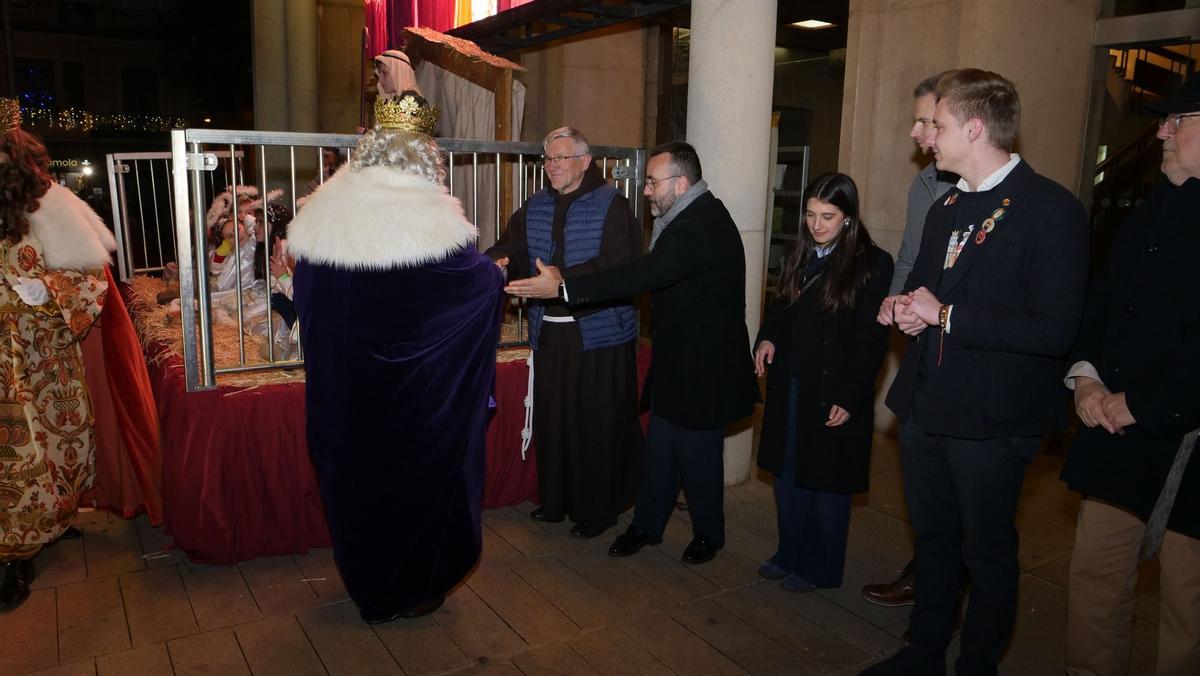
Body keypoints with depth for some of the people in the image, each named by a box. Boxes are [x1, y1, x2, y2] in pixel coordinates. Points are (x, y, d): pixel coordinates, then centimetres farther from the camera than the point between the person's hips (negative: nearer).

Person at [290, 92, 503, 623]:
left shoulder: (320, 214, 1)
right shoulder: (430, 216, -15)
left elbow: (305, 300, 8)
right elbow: (481, 278, -6)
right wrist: (497, 272, 15)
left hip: (344, 386, 5)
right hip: (416, 385, -5)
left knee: (357, 470, 19)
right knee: (420, 473, 12)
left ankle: (368, 588, 35)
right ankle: (415, 589, 27)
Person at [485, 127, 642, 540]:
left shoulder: (611, 205, -7)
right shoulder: (535, 208, 11)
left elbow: (617, 267, -19)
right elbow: (509, 247, 6)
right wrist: (498, 262, -18)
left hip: (599, 334, -5)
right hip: (548, 332, 6)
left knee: (596, 424, 3)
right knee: (551, 419, 13)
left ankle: (599, 509, 19)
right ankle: (556, 501, 30)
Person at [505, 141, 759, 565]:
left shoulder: (697, 228, -25)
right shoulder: (700, 215, 9)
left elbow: (642, 275, -34)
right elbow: (651, 274, 8)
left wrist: (562, 288, -35)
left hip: (700, 369, -9)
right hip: (678, 361, 9)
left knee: (697, 457, 9)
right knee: (659, 451, 17)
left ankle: (709, 533, 31)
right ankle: (647, 525, 33)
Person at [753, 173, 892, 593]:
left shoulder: (872, 264, -11)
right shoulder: (800, 258, 8)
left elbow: (871, 341, -12)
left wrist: (849, 398, -16)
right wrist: (767, 339, -4)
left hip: (835, 395, -6)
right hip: (789, 388, 6)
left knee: (825, 483, 8)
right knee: (787, 476, 14)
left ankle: (820, 568, 25)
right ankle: (790, 554, 32)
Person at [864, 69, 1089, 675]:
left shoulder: (1053, 210, -14)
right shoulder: (945, 208, 11)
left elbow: (1054, 330, -21)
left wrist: (946, 316, -20)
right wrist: (907, 307, 0)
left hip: (991, 419, -7)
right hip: (924, 407, 7)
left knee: (988, 556, 11)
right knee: (933, 541, 20)